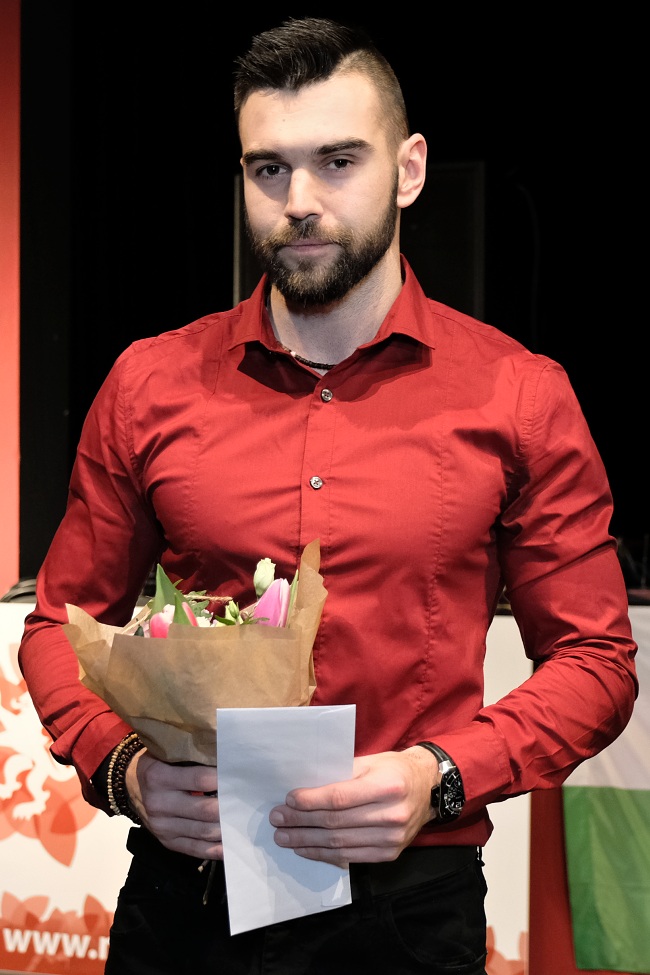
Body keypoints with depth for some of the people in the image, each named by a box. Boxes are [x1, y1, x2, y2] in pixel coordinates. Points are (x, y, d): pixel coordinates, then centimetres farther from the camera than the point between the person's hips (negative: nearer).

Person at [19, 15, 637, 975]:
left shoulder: (520, 398, -1)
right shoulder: (149, 384, 4)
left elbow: (593, 659, 2)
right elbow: (62, 626, 10)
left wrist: (440, 778, -14)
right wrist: (123, 767, -9)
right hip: (183, 894, 1)